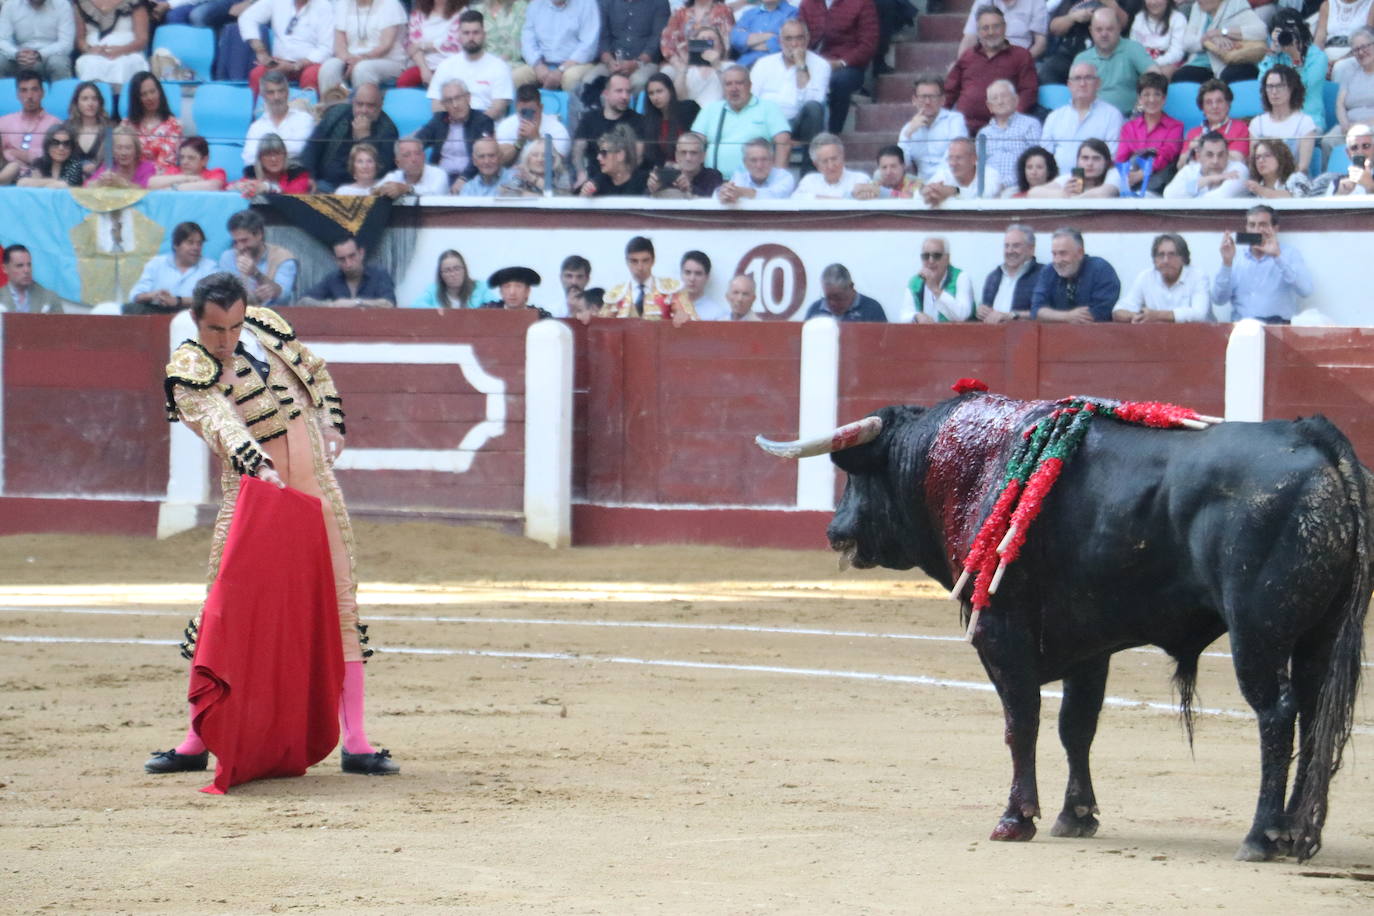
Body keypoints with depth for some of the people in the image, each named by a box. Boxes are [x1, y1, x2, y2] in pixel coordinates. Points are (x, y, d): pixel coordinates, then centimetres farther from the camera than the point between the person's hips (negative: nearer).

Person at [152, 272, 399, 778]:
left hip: (315, 481, 4)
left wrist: (331, 427, 8)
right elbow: (221, 420, -28)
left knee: (339, 602, -1)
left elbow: (316, 372, 22)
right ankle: (197, 741, 6)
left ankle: (355, 744, 0)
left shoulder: (266, 326, 6)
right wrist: (257, 465, -44)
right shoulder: (189, 369, -10)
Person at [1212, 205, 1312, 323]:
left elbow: (1306, 291, -8)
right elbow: (1218, 300, 8)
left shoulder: (1291, 254, 10)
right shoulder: (1236, 257, 16)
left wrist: (1277, 256, -13)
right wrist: (1226, 263, -5)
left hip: (1279, 324, -2)